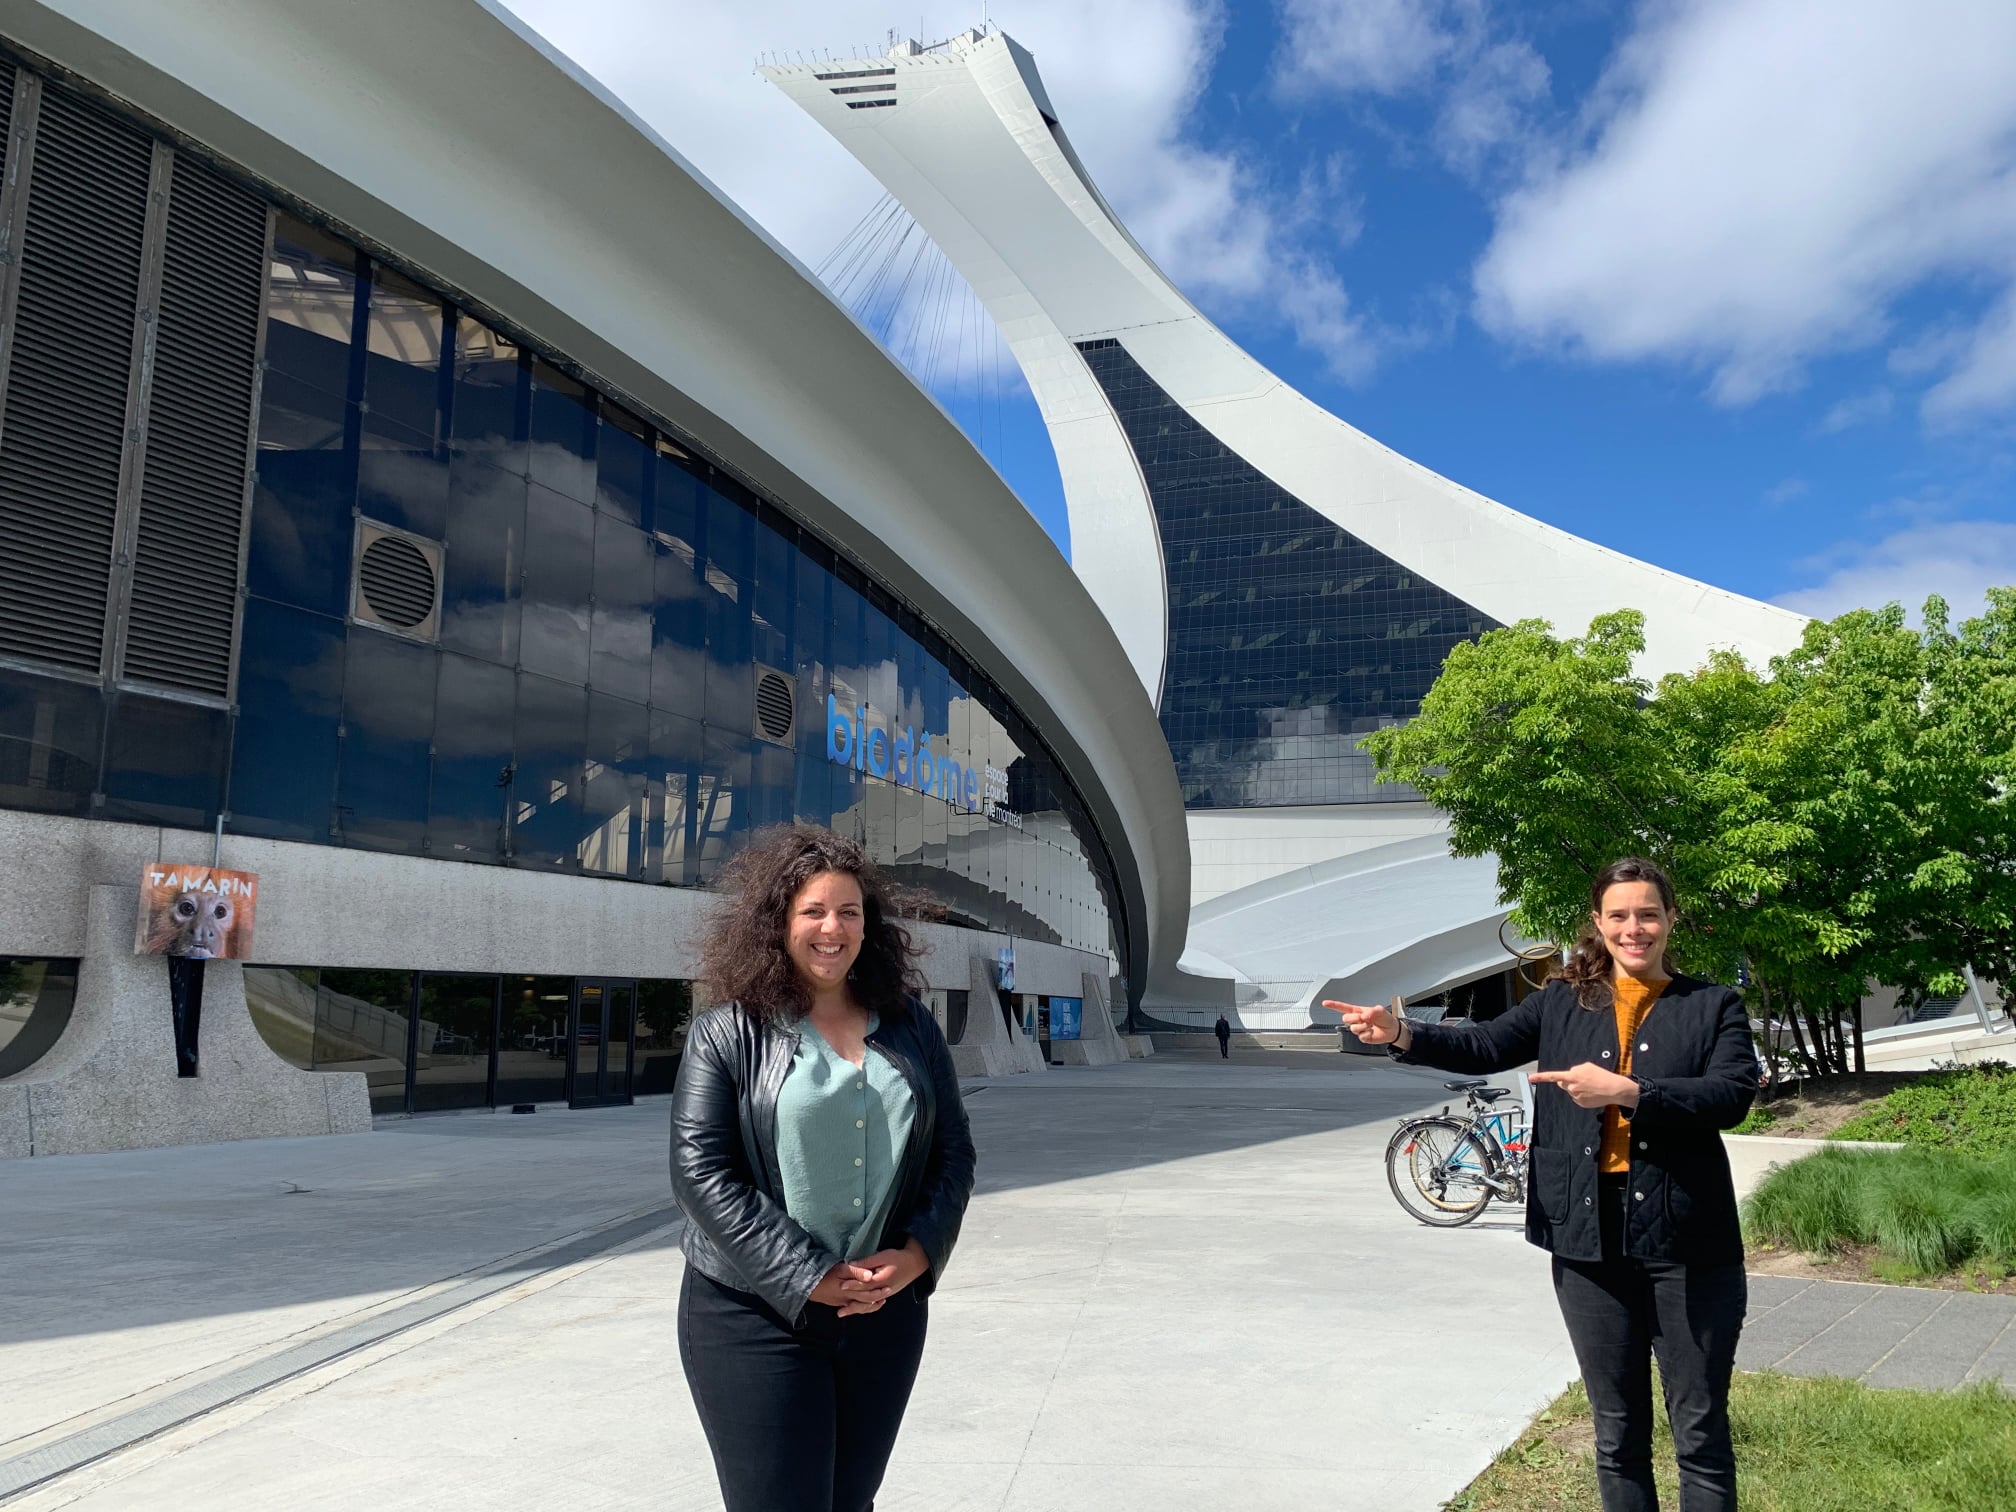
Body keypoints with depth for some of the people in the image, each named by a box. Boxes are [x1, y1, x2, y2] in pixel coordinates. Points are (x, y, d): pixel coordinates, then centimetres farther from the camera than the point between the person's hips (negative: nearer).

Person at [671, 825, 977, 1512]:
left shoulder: (910, 1028, 6)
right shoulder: (727, 1034, -6)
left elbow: (954, 1151, 8)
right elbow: (701, 1173, -12)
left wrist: (916, 1254, -9)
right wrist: (810, 1279, -17)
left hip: (886, 1314, 4)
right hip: (756, 1319, -4)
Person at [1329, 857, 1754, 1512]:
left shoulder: (1714, 1006, 1)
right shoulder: (1562, 1002, 8)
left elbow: (1732, 1095, -13)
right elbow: (1486, 1045, 2)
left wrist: (1627, 1091, -24)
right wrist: (1401, 1035, -14)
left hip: (1686, 1245, -2)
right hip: (1590, 1240, 2)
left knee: (1701, 1431, 8)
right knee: (1617, 1431, 15)